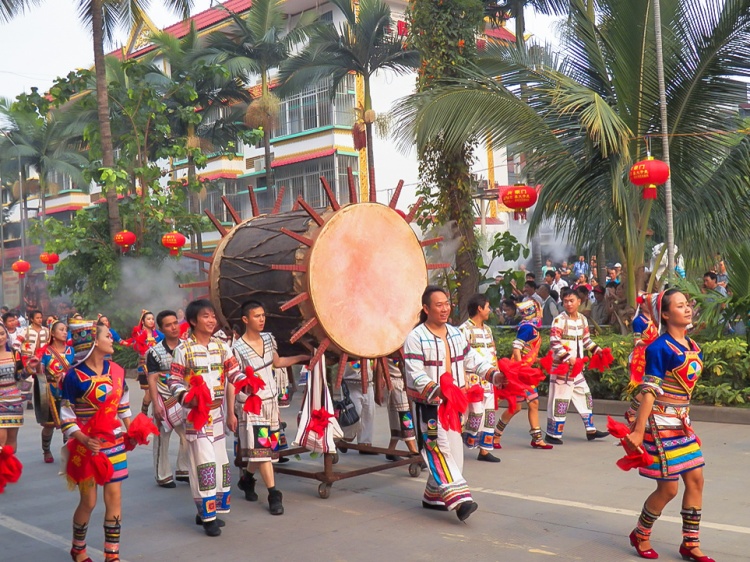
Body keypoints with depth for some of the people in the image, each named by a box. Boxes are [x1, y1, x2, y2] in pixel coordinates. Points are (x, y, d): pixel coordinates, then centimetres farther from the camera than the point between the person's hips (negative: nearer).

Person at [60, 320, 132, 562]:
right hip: (87, 445, -4)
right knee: (89, 501, 5)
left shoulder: (116, 370, 1)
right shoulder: (74, 376, -15)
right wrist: (84, 440, -25)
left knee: (114, 496, 4)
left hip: (114, 442, 4)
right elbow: (66, 417, -13)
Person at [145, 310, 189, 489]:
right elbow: (152, 380, -10)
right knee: (162, 439, 5)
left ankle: (183, 471, 22)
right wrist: (156, 405, -16)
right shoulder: (155, 352, -9)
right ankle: (163, 476, 16)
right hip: (164, 400, -4)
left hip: (183, 400, 4)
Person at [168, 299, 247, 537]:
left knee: (219, 461, 10)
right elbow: (173, 381, -7)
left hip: (217, 411, 6)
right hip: (195, 413, -6)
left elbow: (234, 372, 3)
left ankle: (209, 510, 24)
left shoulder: (221, 346, 7)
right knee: (204, 462, -8)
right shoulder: (184, 349, -6)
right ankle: (207, 516, 1)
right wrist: (186, 397, -24)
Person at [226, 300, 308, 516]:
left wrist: (302, 357, 15)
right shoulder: (237, 348, -16)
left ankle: (247, 478, 36)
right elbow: (232, 382, -13)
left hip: (271, 401, 6)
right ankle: (274, 495, -2)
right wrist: (230, 413, -14)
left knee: (266, 449, 11)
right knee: (261, 448, -8)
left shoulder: (268, 338, 3)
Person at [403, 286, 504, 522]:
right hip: (429, 405, -7)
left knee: (453, 450, 10)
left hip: (453, 403, 7)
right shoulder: (415, 338, -12)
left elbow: (473, 359, 12)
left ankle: (433, 496, 22)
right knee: (439, 450, -15)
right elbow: (415, 374, -20)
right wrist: (434, 391, -37)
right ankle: (459, 499, -21)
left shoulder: (455, 333, 11)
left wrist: (495, 374, -4)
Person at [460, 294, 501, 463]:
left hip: (489, 380, 8)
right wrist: (464, 381, -18)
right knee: (477, 414, -9)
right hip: (473, 379, -8)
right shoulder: (464, 330, -10)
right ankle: (466, 444, 10)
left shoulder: (487, 329, 15)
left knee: (490, 414, 8)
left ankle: (484, 450, 16)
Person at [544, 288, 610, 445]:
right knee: (560, 400, -5)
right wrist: (567, 358, -28)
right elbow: (554, 343, -20)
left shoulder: (582, 319, 9)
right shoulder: (559, 320, -13)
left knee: (585, 396, 15)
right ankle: (553, 434, 4)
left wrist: (596, 349, 7)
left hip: (576, 368, 8)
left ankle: (590, 430, 27)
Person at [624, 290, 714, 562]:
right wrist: (638, 430, -21)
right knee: (668, 488, -1)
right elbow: (650, 391, -20)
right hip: (661, 424, -8)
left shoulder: (693, 346, 7)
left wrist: (683, 419, 18)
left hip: (681, 423, 8)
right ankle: (640, 535, 22)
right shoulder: (660, 348, -17)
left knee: (695, 480, 7)